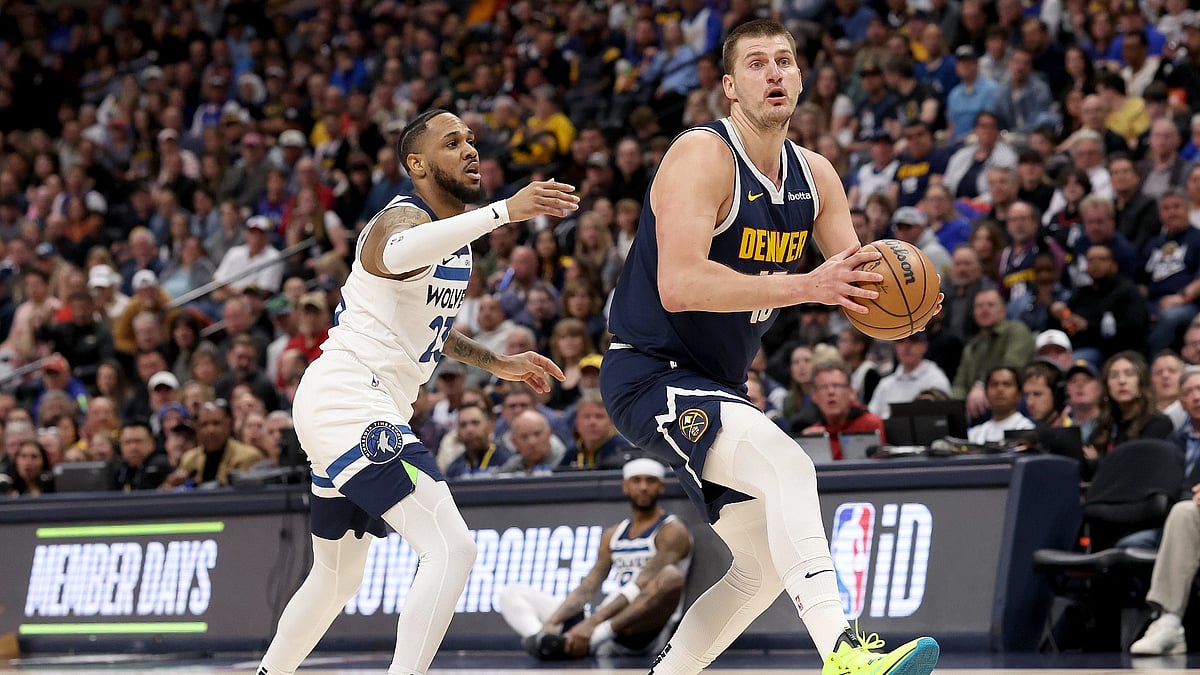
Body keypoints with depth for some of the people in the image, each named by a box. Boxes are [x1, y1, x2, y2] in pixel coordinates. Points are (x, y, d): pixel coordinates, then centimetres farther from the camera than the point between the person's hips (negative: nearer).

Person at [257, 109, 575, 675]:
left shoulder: (455, 235, 17)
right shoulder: (403, 218, -14)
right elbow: (397, 253, -43)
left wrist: (497, 363, 26)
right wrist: (504, 211, -51)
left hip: (343, 414, 11)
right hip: (347, 401, -11)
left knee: (338, 576, 24)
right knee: (452, 549, -21)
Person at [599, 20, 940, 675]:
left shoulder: (814, 176, 6)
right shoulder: (702, 156, -18)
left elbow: (859, 284, 7)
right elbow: (679, 286, -31)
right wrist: (805, 286, -36)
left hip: (715, 388, 10)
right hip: (650, 379, -9)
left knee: (764, 566, 15)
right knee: (789, 466, -32)